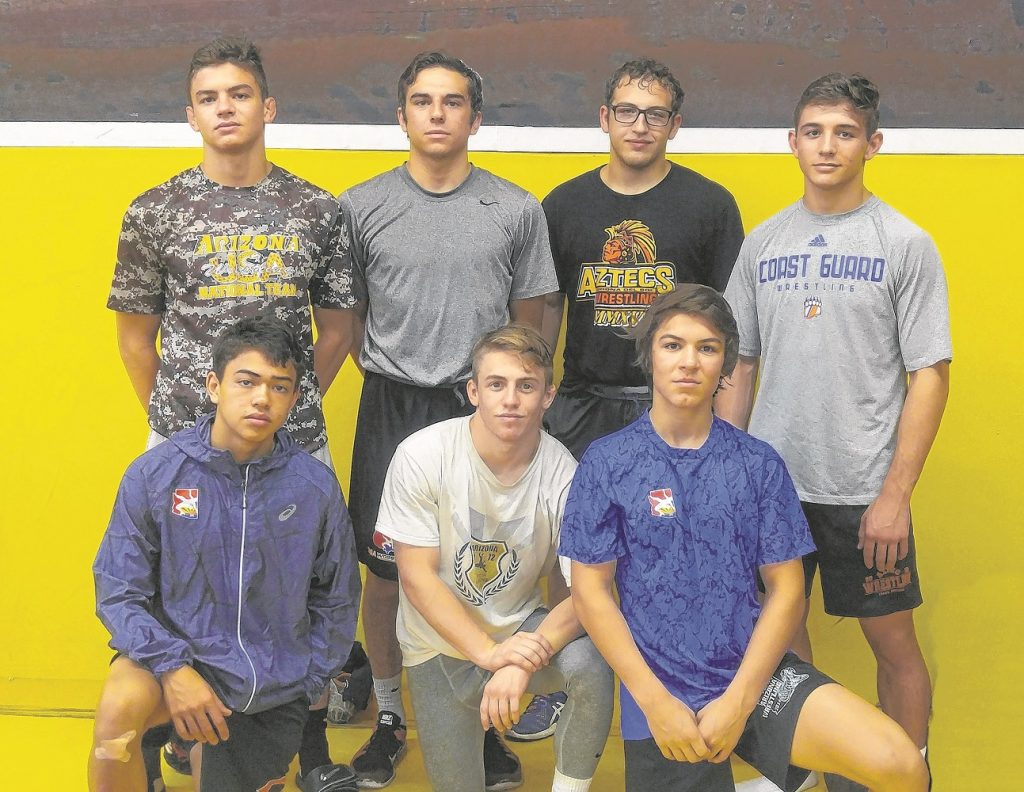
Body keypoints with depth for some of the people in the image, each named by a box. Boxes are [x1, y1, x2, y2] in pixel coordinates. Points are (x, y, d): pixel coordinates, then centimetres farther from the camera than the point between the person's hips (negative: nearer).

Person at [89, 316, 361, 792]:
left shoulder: (316, 486, -6)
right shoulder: (154, 474, -10)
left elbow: (336, 599, 7)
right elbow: (119, 590, -7)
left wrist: (307, 687, 4)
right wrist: (172, 667, -20)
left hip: (273, 688, 2)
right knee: (120, 707, -33)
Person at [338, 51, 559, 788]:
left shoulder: (517, 211, 3)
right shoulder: (362, 208, 3)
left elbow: (530, 326, 8)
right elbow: (348, 319, 8)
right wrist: (393, 377, -1)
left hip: (484, 412, 0)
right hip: (392, 411, 0)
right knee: (386, 573, 6)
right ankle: (390, 719, 23)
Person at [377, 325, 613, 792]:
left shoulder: (562, 473, -18)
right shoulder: (421, 456, -19)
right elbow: (417, 577, -17)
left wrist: (524, 662, -37)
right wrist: (488, 653, -28)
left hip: (520, 630, 0)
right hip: (439, 645, 0)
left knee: (590, 666, -30)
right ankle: (470, 726, 34)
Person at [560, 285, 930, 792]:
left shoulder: (759, 464, 3)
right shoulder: (606, 463, -1)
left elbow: (786, 588, 1)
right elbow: (591, 590, -3)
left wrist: (738, 701, -9)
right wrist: (655, 702, -10)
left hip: (754, 673, 1)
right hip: (659, 694, 0)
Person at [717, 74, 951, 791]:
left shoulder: (905, 244, -5)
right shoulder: (764, 242, 6)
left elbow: (930, 376, -7)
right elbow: (739, 364, 11)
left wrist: (896, 495, -13)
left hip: (864, 489, -3)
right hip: (769, 481, 4)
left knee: (892, 641, 5)